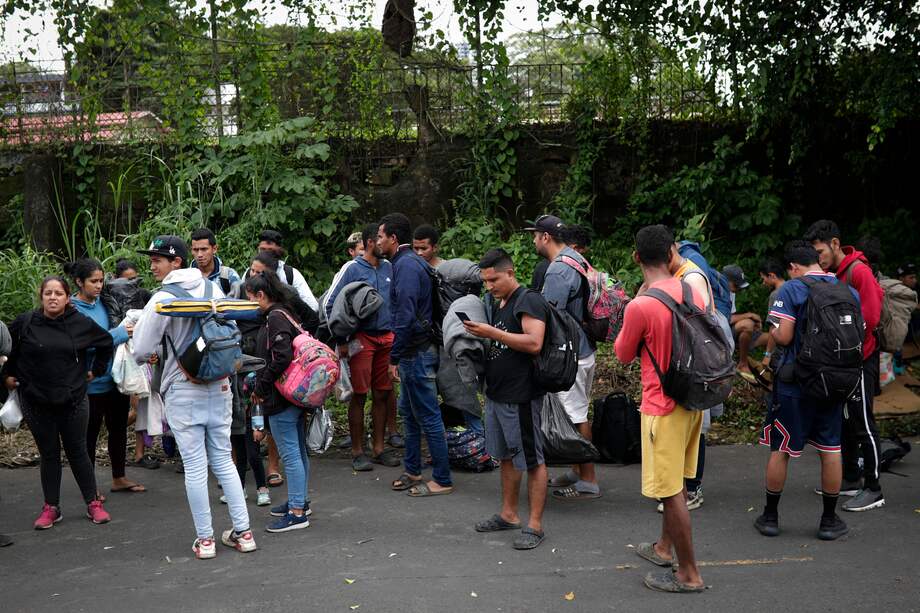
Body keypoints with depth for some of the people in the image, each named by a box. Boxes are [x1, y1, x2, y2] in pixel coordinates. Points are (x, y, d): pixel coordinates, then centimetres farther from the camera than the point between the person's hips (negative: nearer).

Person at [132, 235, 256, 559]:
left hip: (183, 391, -5)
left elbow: (141, 350, -10)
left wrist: (155, 353, 12)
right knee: (223, 459, 13)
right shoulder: (214, 290, 4)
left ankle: (205, 539, 11)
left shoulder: (163, 299, -12)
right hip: (219, 386, 5)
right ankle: (243, 532, 14)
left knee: (195, 465, 3)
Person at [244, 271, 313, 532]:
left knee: (290, 454, -5)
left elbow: (282, 358, -25)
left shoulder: (275, 318, -15)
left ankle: (297, 512, 0)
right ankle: (301, 501, 30)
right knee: (299, 450, 18)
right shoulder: (285, 314, 14)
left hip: (282, 398, -10)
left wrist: (261, 388, -13)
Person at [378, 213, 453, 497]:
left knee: (428, 416, -4)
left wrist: (394, 358, -19)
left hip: (416, 353, -11)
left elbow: (405, 316, -24)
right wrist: (399, 356, 19)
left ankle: (442, 480, 4)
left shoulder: (406, 265, -17)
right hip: (415, 352, 11)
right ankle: (413, 472, 29)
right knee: (409, 411, 18)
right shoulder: (410, 262, 15)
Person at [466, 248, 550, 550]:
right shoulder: (498, 305, 16)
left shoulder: (529, 301, -13)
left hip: (521, 397, -10)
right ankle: (509, 515, 29)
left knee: (532, 460, -2)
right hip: (497, 394, 10)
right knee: (506, 456, 17)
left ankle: (535, 525, 4)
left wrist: (492, 332, -22)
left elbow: (534, 343, -25)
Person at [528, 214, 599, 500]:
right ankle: (578, 472, 29)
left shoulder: (558, 271, -21)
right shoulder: (577, 258, 11)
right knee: (578, 413, 18)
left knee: (576, 417, -3)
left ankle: (588, 482, 5)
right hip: (583, 348, 10)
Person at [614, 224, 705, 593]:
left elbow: (623, 356, -4)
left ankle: (689, 575, 9)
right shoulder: (694, 293, 1)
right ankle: (664, 548, 38)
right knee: (677, 483, 21)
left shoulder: (640, 306, -21)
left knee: (671, 491, 1)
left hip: (663, 406, -8)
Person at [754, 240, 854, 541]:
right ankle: (829, 520, 18)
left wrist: (773, 331, 4)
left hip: (795, 382, -4)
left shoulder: (791, 290, -11)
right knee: (830, 449, 11)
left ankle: (770, 516, 16)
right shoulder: (848, 292, 4)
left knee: (780, 449, 8)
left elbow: (783, 337, -18)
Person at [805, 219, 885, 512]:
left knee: (863, 425, -4)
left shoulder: (858, 271, -14)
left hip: (860, 359, -8)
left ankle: (873, 490, 4)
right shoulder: (830, 273, 11)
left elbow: (870, 318, -19)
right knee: (845, 421, 14)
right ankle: (850, 480, 24)